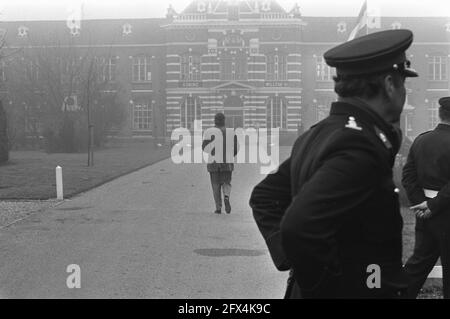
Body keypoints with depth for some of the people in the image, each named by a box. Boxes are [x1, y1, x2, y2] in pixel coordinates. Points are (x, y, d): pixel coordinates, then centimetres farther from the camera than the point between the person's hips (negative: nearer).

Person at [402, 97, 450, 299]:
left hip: (425, 212, 7)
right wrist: (433, 205, -14)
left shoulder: (420, 140, 5)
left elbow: (408, 175, 4)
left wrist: (419, 202, 1)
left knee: (420, 259, 16)